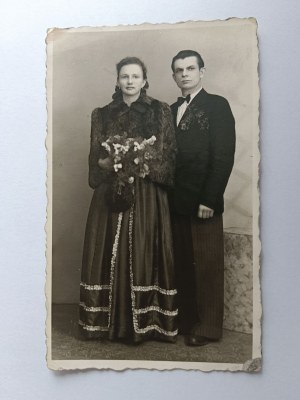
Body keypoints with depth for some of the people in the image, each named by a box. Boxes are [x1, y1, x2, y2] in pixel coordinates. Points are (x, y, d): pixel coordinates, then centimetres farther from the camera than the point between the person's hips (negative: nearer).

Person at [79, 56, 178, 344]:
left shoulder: (161, 112, 6)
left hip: (148, 198, -1)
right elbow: (95, 159, 9)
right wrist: (112, 165, -12)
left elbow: (170, 157, 1)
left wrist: (145, 167, -16)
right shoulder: (102, 115, 11)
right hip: (111, 196, 2)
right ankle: (110, 321, 16)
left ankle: (148, 321, 14)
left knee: (145, 257, 1)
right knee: (110, 257, 3)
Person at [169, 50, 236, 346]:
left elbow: (224, 156, -9)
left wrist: (209, 199, -14)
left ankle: (208, 327, 17)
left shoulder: (217, 105, -1)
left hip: (203, 202, -5)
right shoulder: (171, 110, 16)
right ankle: (185, 320, 24)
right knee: (182, 265, 10)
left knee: (207, 266, 4)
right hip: (176, 202, 5)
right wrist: (167, 195, 3)